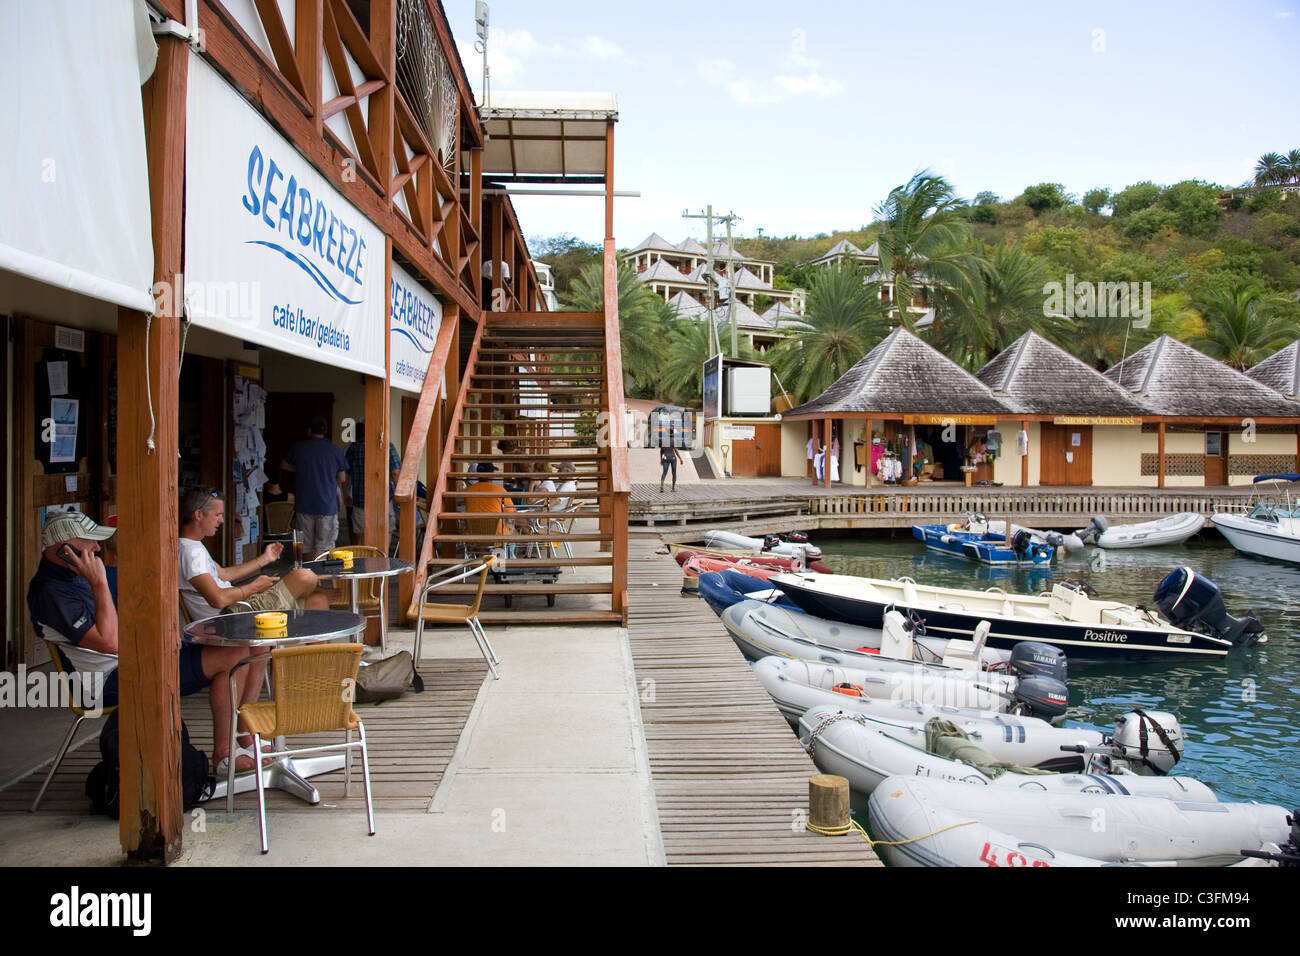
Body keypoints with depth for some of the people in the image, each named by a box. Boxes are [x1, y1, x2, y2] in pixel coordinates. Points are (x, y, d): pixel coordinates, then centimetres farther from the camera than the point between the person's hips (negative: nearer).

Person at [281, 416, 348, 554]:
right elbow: (342, 479, 5)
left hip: (304, 506, 1)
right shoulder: (335, 450, -1)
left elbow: (284, 466, 18)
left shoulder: (298, 447, 1)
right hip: (328, 506, -1)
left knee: (305, 548, 9)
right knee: (324, 548, 1)